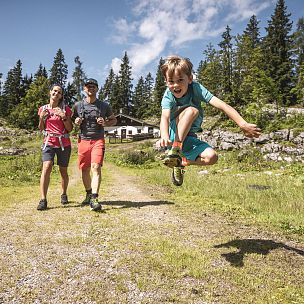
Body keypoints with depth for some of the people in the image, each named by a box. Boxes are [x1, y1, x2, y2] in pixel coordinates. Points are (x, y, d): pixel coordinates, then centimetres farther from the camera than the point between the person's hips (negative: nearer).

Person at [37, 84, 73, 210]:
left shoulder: (65, 109, 2)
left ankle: (64, 194, 29)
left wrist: (64, 117, -16)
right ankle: (43, 200, -14)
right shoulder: (43, 108, 8)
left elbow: (70, 129, 0)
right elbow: (41, 129, 13)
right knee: (46, 168, -17)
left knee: (63, 171, 7)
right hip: (49, 142, 1)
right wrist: (41, 118, -5)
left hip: (64, 143, 0)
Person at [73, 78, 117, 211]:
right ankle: (88, 194, 29)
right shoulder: (78, 105, 8)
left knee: (96, 167, -18)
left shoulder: (104, 106, 6)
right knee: (84, 169, 8)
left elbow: (114, 120, 15)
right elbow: (72, 121, 19)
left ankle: (94, 198, -20)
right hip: (83, 140, 2)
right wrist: (76, 122, -5)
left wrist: (105, 123, -6)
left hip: (98, 140, -2)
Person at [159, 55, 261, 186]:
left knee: (211, 157, -24)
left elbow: (222, 105, -27)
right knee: (191, 110, -31)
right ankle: (176, 149, -22)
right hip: (174, 135, -3)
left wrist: (243, 124, -38)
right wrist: (164, 136, -58)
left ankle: (182, 162, 1)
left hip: (188, 138, 3)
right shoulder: (168, 95, -17)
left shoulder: (195, 88, -16)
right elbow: (165, 117, -36)